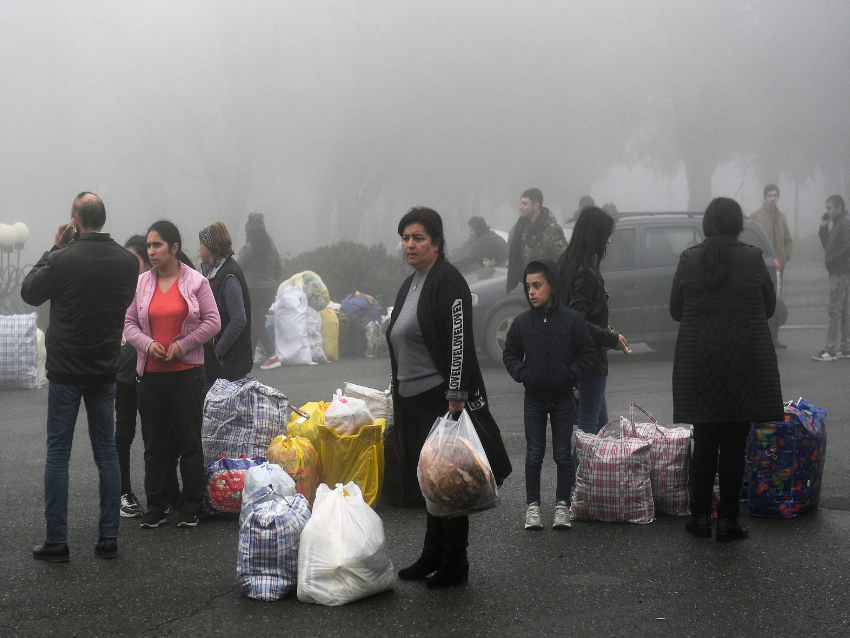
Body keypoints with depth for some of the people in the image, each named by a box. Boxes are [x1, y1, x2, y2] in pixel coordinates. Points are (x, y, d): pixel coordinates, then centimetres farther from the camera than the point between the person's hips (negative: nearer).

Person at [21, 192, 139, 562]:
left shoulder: (64, 260, -16)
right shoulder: (127, 261, -2)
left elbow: (29, 293, 0)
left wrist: (55, 248, 5)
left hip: (66, 371, -4)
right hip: (105, 370, 4)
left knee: (58, 454, 3)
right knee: (106, 451, 11)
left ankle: (56, 541, 4)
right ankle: (108, 538, 11)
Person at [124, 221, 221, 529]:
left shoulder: (196, 281, -1)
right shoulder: (141, 283, 6)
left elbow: (212, 322, -2)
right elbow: (129, 322, 8)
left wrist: (182, 345, -11)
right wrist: (147, 344, -10)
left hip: (187, 371, -3)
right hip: (151, 373, 3)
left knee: (189, 441, 3)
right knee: (154, 443, 8)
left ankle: (191, 507, 12)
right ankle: (156, 506, 17)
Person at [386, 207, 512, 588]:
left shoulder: (448, 282, -12)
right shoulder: (410, 285, 16)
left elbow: (459, 342, -19)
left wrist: (455, 397, -23)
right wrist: (397, 396, 22)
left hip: (442, 398, -9)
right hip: (412, 400, 9)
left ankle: (454, 564, 6)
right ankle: (433, 556, 24)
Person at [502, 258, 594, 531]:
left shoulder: (572, 320, -7)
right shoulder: (522, 322, -2)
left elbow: (587, 352, -1)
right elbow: (510, 354, 9)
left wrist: (570, 374, -12)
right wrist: (522, 374, -6)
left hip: (562, 398, -1)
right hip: (534, 398, 1)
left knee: (563, 455, 5)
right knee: (534, 455, 5)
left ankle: (562, 505, 16)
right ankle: (532, 505, 15)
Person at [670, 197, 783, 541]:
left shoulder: (689, 260, -2)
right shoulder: (753, 259, -5)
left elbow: (675, 311, 6)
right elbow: (769, 307, 6)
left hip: (698, 363, 1)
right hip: (745, 363, -1)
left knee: (704, 442, 11)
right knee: (734, 444, 5)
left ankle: (700, 516, 14)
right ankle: (728, 520, 7)